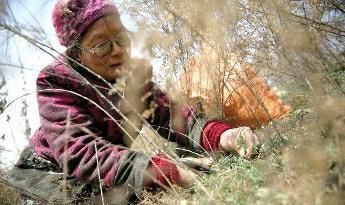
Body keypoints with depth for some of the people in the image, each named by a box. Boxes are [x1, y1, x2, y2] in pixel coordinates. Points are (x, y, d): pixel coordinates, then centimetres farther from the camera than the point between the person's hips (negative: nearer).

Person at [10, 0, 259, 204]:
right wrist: (168, 172, -47)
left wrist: (220, 135, -38)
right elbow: (80, 154, -36)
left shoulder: (134, 73, -6)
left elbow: (173, 115, -17)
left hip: (105, 178, 5)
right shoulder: (55, 81, -22)